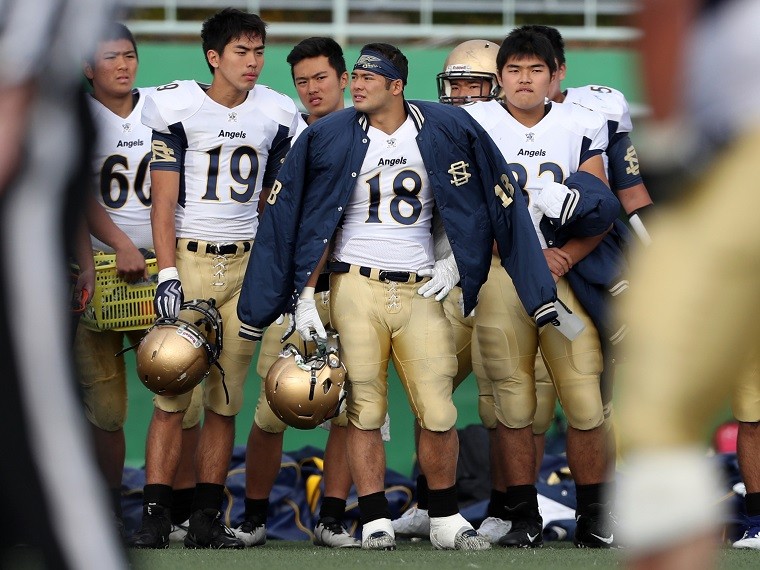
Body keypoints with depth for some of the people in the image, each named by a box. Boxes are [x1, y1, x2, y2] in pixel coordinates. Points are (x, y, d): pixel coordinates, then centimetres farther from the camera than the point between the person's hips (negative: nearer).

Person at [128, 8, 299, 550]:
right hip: (188, 260, -3)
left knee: (226, 399, 3)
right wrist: (167, 275, -12)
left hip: (246, 266, 3)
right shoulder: (178, 109, -4)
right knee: (172, 394, -8)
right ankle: (155, 518, -7)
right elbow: (163, 202, -5)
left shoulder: (275, 117, 8)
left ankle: (207, 519, 7)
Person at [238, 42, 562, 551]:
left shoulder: (445, 131, 2)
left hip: (421, 290, 1)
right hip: (356, 286, 0)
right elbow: (316, 224, 4)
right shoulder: (332, 138, 2)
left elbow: (478, 206, 12)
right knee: (365, 410, -2)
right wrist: (305, 296, -2)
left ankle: (445, 519, 11)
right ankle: (376, 521, 4)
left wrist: (455, 261, 2)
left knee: (438, 413, -3)